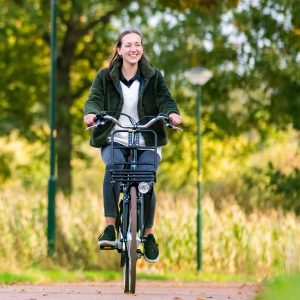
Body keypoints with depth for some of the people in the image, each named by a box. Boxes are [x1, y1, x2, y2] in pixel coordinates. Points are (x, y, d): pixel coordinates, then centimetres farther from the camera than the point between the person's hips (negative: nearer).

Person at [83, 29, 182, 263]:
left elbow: (165, 99, -6)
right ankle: (110, 228, -28)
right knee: (114, 166, -34)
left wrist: (172, 113, -30)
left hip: (147, 143, 1)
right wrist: (91, 113, -31)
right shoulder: (105, 77, 6)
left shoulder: (153, 76, 6)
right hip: (114, 141, -1)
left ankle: (149, 235, 4)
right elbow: (95, 99, -7)